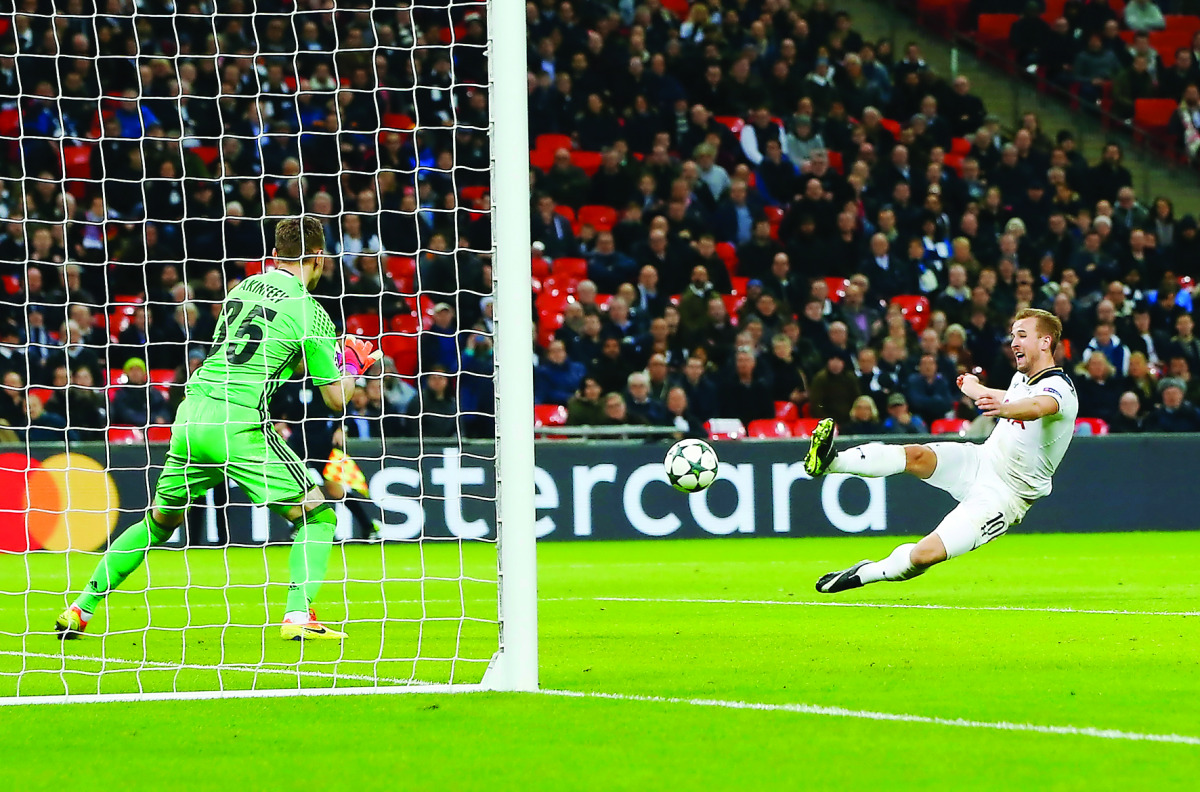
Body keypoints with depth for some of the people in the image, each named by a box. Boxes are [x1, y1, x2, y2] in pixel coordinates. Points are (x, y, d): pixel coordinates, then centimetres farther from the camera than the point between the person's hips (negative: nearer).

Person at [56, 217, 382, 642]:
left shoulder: (244, 287, 15)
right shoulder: (310, 313, -3)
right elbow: (337, 399, 0)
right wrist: (352, 364, 21)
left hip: (191, 414, 6)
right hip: (239, 424, -6)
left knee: (158, 522, 22)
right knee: (318, 516, 6)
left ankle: (80, 609, 20)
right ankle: (299, 614, -12)